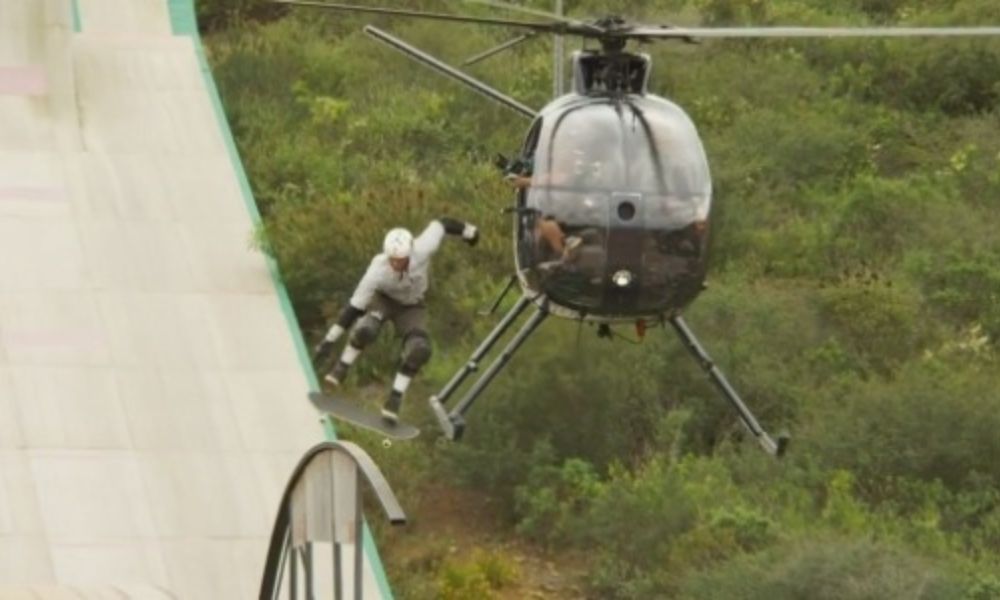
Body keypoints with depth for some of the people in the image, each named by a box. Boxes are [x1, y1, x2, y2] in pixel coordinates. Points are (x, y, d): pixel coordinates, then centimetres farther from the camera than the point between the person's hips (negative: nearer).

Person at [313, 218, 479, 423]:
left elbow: (441, 225, -17)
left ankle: (395, 398, -8)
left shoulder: (423, 250, -37)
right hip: (383, 299, -2)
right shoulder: (377, 272, -37)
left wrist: (469, 231, 3)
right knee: (365, 329, -35)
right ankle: (342, 368, -8)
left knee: (419, 350, -25)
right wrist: (330, 340, -28)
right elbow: (354, 308, -30)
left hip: (412, 307, 2)